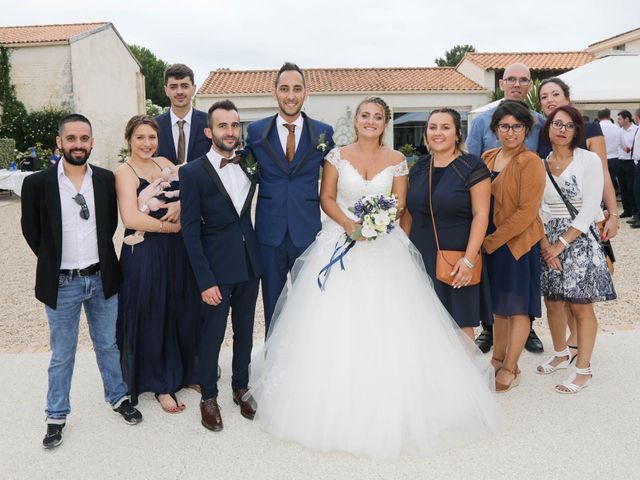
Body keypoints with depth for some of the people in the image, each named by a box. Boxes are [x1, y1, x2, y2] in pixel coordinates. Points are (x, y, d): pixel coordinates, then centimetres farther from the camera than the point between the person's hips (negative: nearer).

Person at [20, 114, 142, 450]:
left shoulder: (106, 180, -2)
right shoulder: (37, 183, -10)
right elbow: (31, 231, 1)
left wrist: (98, 256, 8)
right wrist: (55, 262, 3)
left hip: (102, 279, 2)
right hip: (62, 283, -2)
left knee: (108, 345, 18)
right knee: (62, 356, 11)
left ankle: (118, 397, 36)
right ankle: (57, 416, 28)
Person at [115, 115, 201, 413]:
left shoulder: (163, 163, 9)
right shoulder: (124, 172, -9)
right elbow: (131, 218, -20)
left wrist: (182, 201, -14)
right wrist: (173, 226, -12)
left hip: (176, 251, 6)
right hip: (143, 255, -6)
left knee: (183, 313, 14)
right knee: (151, 318, 7)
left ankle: (184, 372, 35)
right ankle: (159, 385, 24)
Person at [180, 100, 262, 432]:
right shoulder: (193, 172, -10)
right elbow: (190, 230, -12)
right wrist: (205, 280, -15)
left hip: (250, 263, 5)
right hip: (217, 267, -4)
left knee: (245, 330, 16)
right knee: (212, 335, 8)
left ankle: (241, 388, 35)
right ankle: (209, 397, 27)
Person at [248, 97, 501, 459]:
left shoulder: (396, 161, 4)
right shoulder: (338, 156, 4)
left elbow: (399, 203, 3)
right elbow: (327, 197, 2)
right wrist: (348, 224, -14)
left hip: (384, 246, 0)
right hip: (341, 244, 0)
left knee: (387, 326, -3)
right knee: (335, 324, -1)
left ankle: (389, 410, 11)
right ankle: (336, 404, 13)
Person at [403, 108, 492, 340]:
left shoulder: (472, 167, -6)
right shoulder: (419, 168, 11)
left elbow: (481, 215, -11)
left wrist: (468, 260, -17)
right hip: (420, 258, 5)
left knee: (460, 324, 0)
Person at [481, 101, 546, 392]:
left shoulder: (531, 162, -13)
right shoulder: (488, 158, 8)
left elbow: (527, 211, -18)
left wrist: (493, 240, -17)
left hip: (517, 243, -6)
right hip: (489, 244, 7)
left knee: (517, 306, 5)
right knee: (498, 303, 16)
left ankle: (510, 370, 17)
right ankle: (498, 359, 30)